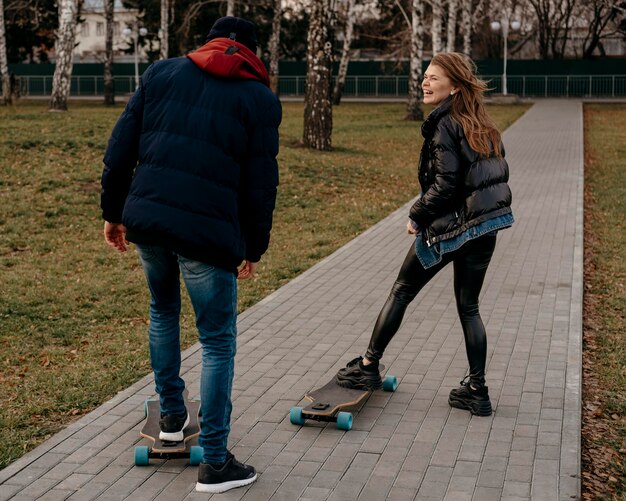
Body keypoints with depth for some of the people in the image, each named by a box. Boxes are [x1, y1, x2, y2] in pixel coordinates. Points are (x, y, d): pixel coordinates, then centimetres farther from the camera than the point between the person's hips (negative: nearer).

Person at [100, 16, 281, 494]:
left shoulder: (162, 72, 13)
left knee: (163, 311, 29)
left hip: (146, 219, 4)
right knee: (218, 343, 6)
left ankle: (172, 415, 38)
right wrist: (255, 247, 11)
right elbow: (261, 185, 0)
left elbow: (120, 150, 9)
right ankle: (215, 463, 9)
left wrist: (114, 212, 16)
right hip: (208, 232, -4)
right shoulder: (260, 98, 4)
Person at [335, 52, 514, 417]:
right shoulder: (482, 124, 10)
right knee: (469, 307, 12)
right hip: (484, 227, 7)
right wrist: (479, 207, 15)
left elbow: (445, 184, -18)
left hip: (447, 226, -7)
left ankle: (368, 367, 17)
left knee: (401, 292, 9)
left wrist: (417, 216, -6)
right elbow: (498, 172, 12)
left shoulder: (445, 125, -13)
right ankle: (477, 390, 11)